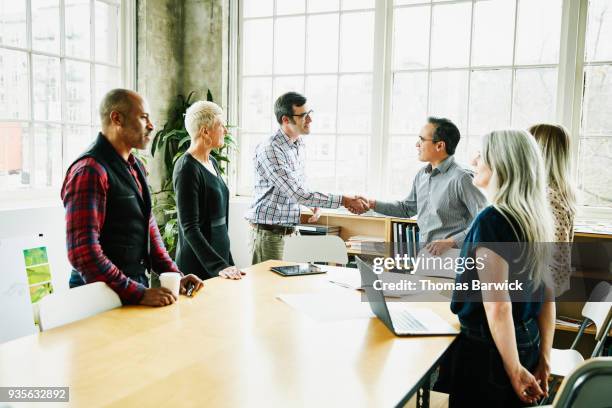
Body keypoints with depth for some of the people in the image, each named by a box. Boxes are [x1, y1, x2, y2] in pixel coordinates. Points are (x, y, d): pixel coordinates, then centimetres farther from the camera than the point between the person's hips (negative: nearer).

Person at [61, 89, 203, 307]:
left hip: (137, 283, 8)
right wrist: (138, 294, -23)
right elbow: (83, 252, -23)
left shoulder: (136, 167, 12)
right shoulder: (90, 171, -17)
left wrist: (175, 275, 7)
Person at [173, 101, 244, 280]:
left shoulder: (212, 163, 11)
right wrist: (219, 266, -27)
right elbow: (190, 228, -20)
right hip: (198, 266, -8)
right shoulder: (187, 169, -16)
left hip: (220, 255, 8)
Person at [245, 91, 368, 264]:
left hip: (284, 230, 8)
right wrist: (343, 200, -25)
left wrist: (314, 204, 1)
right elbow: (296, 193, -26)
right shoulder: (269, 150, -21)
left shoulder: (299, 145, 8)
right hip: (267, 230, -8)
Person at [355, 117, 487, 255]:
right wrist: (373, 205, 17)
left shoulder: (461, 178, -11)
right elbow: (407, 208, 27)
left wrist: (451, 242, -18)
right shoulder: (421, 175, 12)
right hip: (423, 254, 6)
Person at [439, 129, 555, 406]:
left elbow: (498, 306, -24)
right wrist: (544, 359, 14)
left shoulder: (492, 220, -21)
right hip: (528, 345, 8)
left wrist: (515, 371, -16)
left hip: (487, 350, -8)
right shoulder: (537, 218, 4)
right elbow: (547, 295, 9)